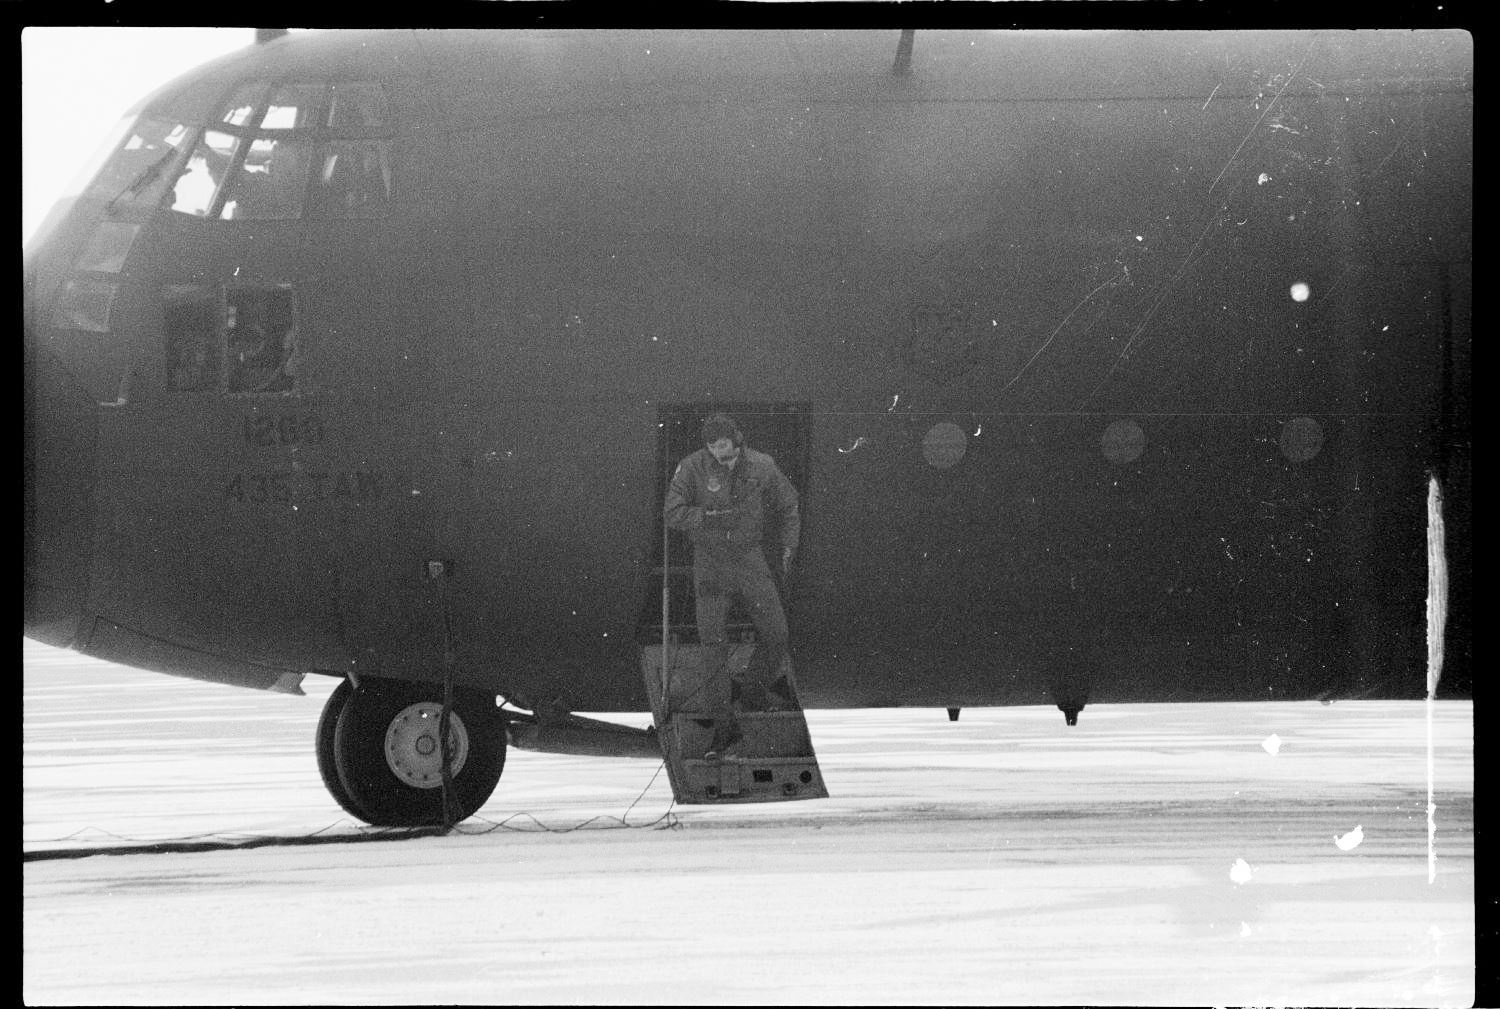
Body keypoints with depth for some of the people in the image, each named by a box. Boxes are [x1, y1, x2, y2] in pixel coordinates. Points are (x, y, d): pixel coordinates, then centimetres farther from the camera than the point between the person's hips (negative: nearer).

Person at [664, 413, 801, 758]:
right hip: (710, 562, -2)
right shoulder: (692, 468, -10)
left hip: (750, 558, 2)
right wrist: (712, 517, -25)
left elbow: (787, 507, 10)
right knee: (712, 643, -7)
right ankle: (724, 726, -1)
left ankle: (753, 692, 26)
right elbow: (673, 513, -13)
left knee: (775, 633, -2)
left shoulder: (761, 466, -4)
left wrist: (788, 548, 1)